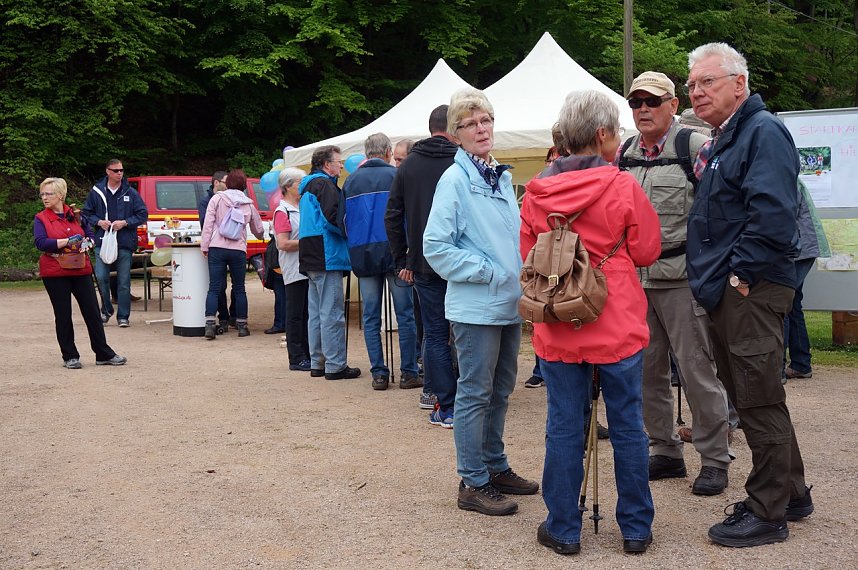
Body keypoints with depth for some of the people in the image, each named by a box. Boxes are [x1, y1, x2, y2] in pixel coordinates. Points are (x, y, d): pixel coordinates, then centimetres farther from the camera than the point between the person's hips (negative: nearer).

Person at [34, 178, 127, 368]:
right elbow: (40, 243, -14)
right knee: (63, 315, 4)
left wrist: (86, 244, -8)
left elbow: (90, 235, 14)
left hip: (81, 270, 2)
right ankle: (70, 357, 14)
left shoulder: (75, 214, 9)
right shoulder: (40, 219, 0)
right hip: (55, 273, -2)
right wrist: (67, 241, -20)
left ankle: (104, 354, 12)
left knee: (92, 312, 4)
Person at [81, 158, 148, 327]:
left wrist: (125, 222, -8)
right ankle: (106, 310, 16)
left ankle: (123, 316, 11)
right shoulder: (96, 192, 6)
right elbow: (86, 213, 14)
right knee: (101, 277, -6)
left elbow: (142, 215, 6)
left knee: (124, 282, 2)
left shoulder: (131, 193, 4)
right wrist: (99, 222, -5)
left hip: (124, 243, -1)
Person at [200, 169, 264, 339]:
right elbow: (259, 230, 21)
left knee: (214, 288, 1)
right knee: (239, 289, 11)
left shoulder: (217, 198, 2)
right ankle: (242, 325, 15)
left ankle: (209, 324, -9)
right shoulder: (249, 204, 10)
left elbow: (208, 224, -3)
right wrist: (260, 235, 44)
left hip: (217, 248, -1)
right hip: (238, 250, 1)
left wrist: (205, 246, 1)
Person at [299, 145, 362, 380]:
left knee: (316, 313, 13)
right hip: (327, 257, -10)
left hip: (310, 259, 10)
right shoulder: (325, 185, -10)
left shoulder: (308, 186, 21)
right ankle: (335, 365, -6)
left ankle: (317, 363, 17)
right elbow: (332, 217, -22)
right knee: (332, 314, -8)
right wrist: (348, 232, -6)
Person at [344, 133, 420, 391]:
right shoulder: (395, 175, -3)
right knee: (405, 315, 2)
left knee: (371, 318, 7)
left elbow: (344, 220, 11)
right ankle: (408, 372, 2)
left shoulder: (351, 180, 9)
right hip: (393, 251, -3)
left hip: (362, 255, 4)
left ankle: (378, 373, 6)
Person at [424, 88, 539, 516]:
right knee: (475, 394, 0)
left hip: (509, 303, 8)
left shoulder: (503, 178, 12)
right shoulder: (454, 180, -10)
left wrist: (520, 277, 7)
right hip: (475, 306, -8)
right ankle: (473, 482, 8)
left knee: (500, 391, 16)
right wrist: (488, 272, -15)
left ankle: (495, 466, 29)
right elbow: (435, 247, -14)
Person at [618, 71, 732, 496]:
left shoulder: (694, 147, -3)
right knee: (647, 371, 10)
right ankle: (665, 452, 23)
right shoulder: (622, 155, 14)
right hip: (634, 278, 6)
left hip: (682, 277, -6)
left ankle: (714, 460, 8)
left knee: (697, 369, -3)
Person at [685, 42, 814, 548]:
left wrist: (742, 274, -19)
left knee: (759, 401, -3)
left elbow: (772, 213, -24)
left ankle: (768, 514, 6)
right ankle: (791, 495, 29)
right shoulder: (726, 138, 19)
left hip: (751, 293, -10)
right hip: (727, 295, 10)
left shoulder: (763, 132, -12)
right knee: (753, 397, 16)